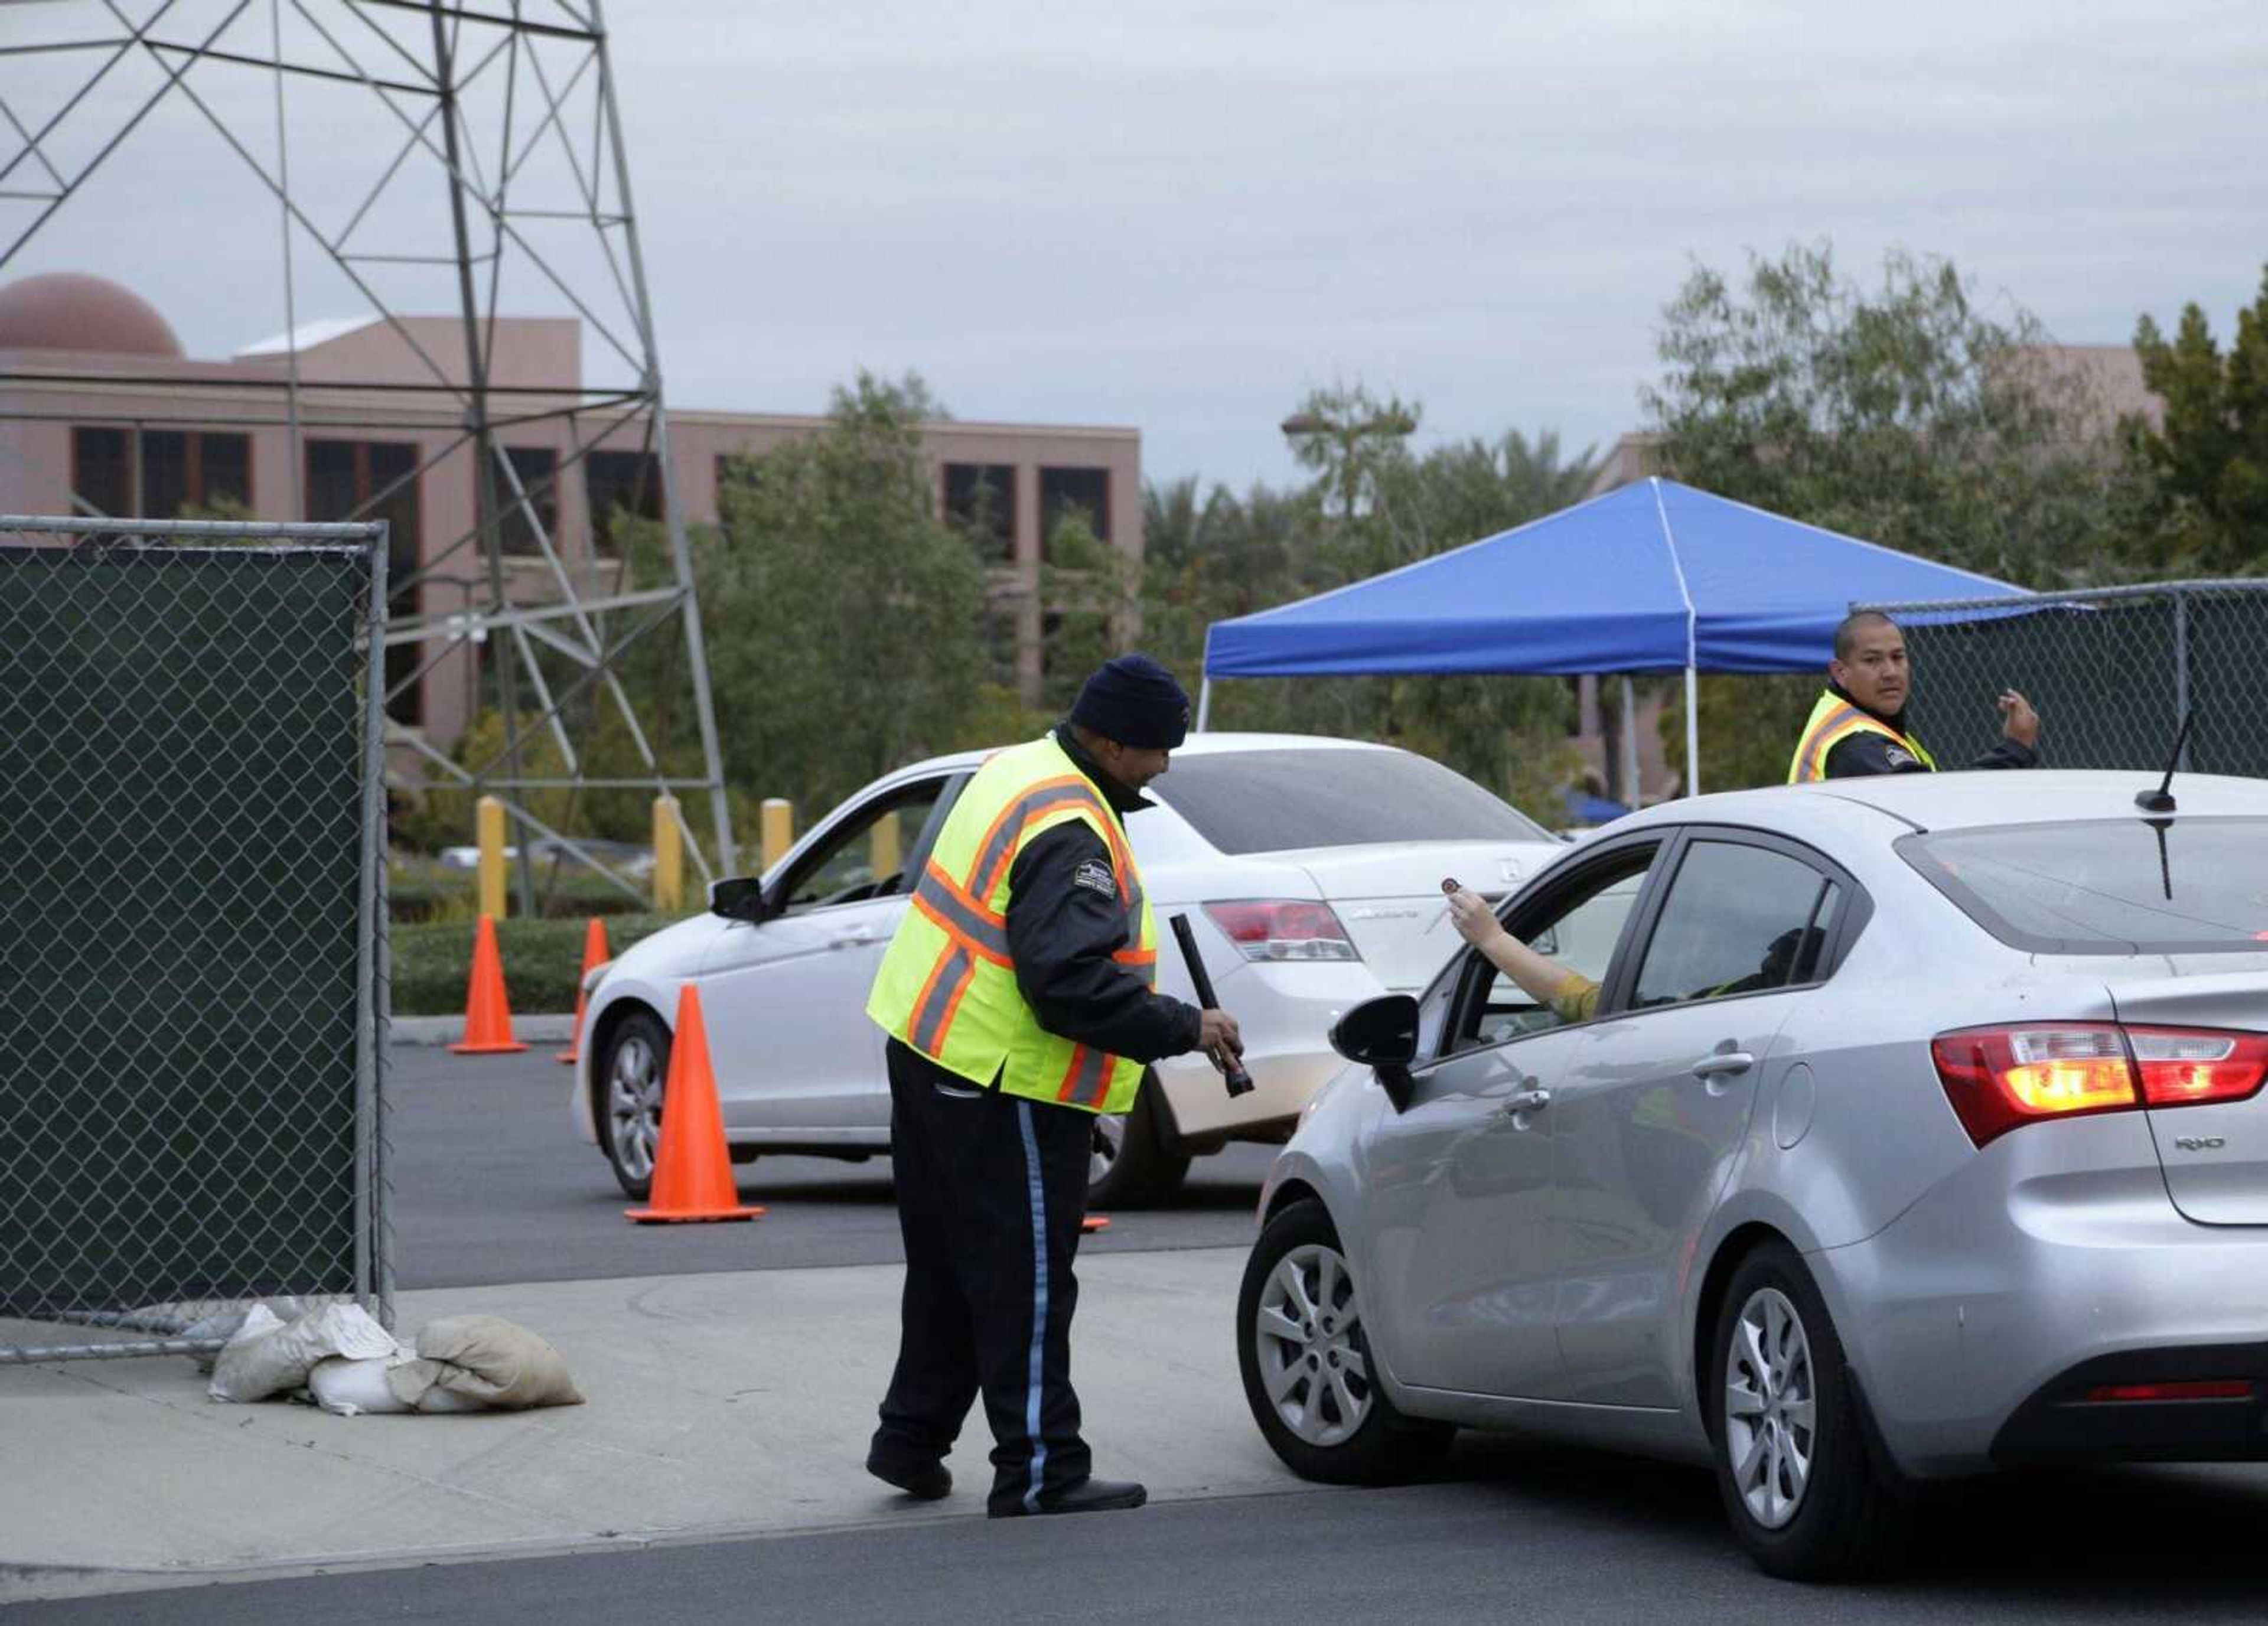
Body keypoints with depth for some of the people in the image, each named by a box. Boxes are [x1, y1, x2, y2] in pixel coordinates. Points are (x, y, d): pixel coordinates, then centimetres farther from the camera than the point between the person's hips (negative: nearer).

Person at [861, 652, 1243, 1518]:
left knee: (949, 1266, 19)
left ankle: (912, 1441, 27)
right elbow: (1069, 982, -29)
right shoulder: (1069, 832, -23)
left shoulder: (1017, 769, 9)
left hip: (933, 1056, 10)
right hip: (1005, 1089, -10)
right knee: (1025, 1282, -2)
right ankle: (1038, 1473, 3)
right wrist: (1184, 1028, -21)